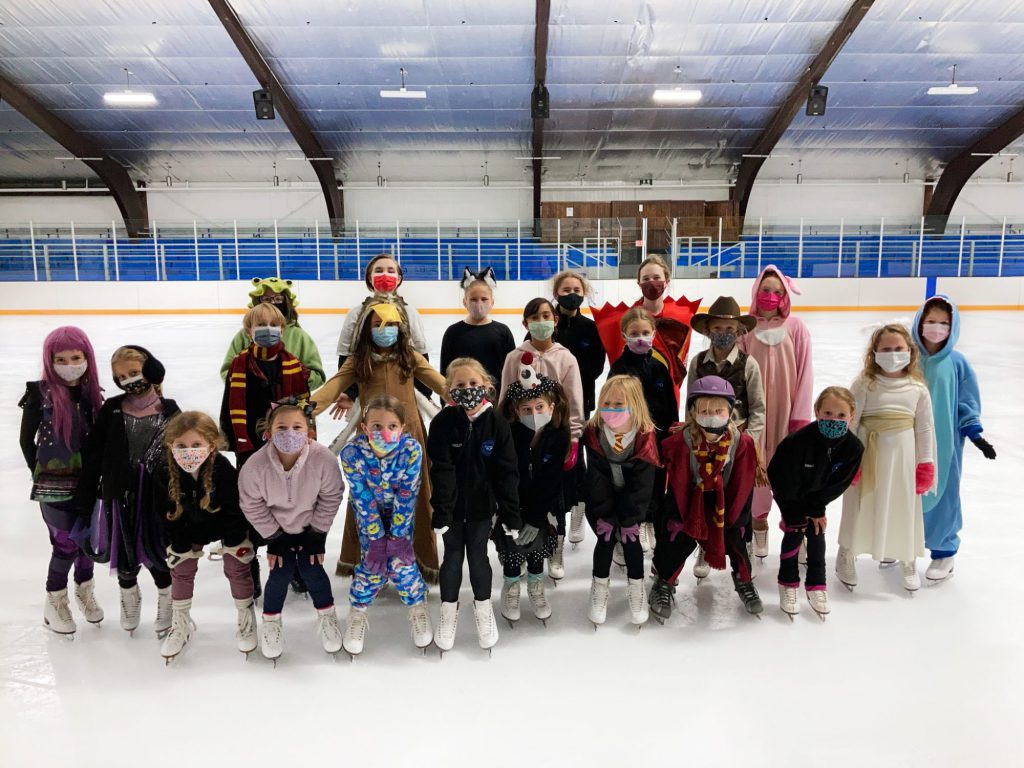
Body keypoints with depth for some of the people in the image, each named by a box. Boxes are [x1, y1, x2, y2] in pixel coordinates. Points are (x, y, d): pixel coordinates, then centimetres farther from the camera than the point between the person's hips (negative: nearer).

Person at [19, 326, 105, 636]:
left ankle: (84, 589, 39)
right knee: (66, 544, 1)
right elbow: (26, 438, -2)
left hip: (87, 482, 4)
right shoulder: (41, 393, -12)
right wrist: (40, 472, 1)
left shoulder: (91, 393, -1)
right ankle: (54, 601, 26)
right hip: (54, 485, -4)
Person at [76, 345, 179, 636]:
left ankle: (167, 601, 34)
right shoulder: (112, 410, -3)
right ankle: (129, 596, 43)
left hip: (157, 496, -1)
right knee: (125, 556, 14)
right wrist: (84, 499, -3)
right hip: (119, 495, 1)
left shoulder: (169, 411, -5)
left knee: (156, 553, 8)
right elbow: (92, 456, -2)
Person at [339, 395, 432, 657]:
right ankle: (357, 613, 17)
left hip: (401, 509, 0)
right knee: (371, 559, -10)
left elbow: (406, 497, -23)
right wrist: (376, 539, -19)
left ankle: (418, 609, 17)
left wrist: (398, 537, -20)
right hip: (370, 509, 0)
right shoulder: (352, 453, -33)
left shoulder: (412, 450, -33)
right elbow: (363, 500, -23)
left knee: (401, 560, -10)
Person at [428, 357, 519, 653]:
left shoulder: (496, 423, -10)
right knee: (452, 557, 12)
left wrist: (510, 513, -8)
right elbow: (441, 470, -14)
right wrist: (441, 510, -18)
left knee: (478, 556, 12)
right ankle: (449, 612, 31)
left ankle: (483, 608, 34)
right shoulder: (443, 422, -12)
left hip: (482, 506, 0)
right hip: (452, 506, 0)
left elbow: (507, 472, -7)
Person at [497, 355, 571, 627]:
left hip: (543, 505, 1)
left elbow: (551, 482, -14)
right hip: (512, 504, -1)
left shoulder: (559, 437, -17)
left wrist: (535, 518, -16)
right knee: (512, 547, 0)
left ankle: (536, 585, 36)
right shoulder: (508, 435, -20)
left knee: (537, 543, 6)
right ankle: (511, 587, 29)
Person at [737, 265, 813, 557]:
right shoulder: (745, 327, -3)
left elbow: (804, 372, -1)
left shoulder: (796, 327, -2)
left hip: (786, 408, 0)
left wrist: (801, 414, -3)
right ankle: (759, 521, 25)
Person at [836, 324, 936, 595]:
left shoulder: (918, 388, -1)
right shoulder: (865, 384, -9)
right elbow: (849, 422, -8)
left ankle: (908, 560, 36)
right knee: (861, 504, 10)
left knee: (905, 506, 12)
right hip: (868, 453, -2)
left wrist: (926, 464, 2)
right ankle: (847, 554, 32)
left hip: (903, 456, 2)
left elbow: (925, 428, 3)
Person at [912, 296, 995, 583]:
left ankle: (944, 551, 24)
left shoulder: (957, 363, -6)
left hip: (944, 444, -1)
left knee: (941, 495, 8)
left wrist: (975, 433, -5)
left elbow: (967, 403, 1)